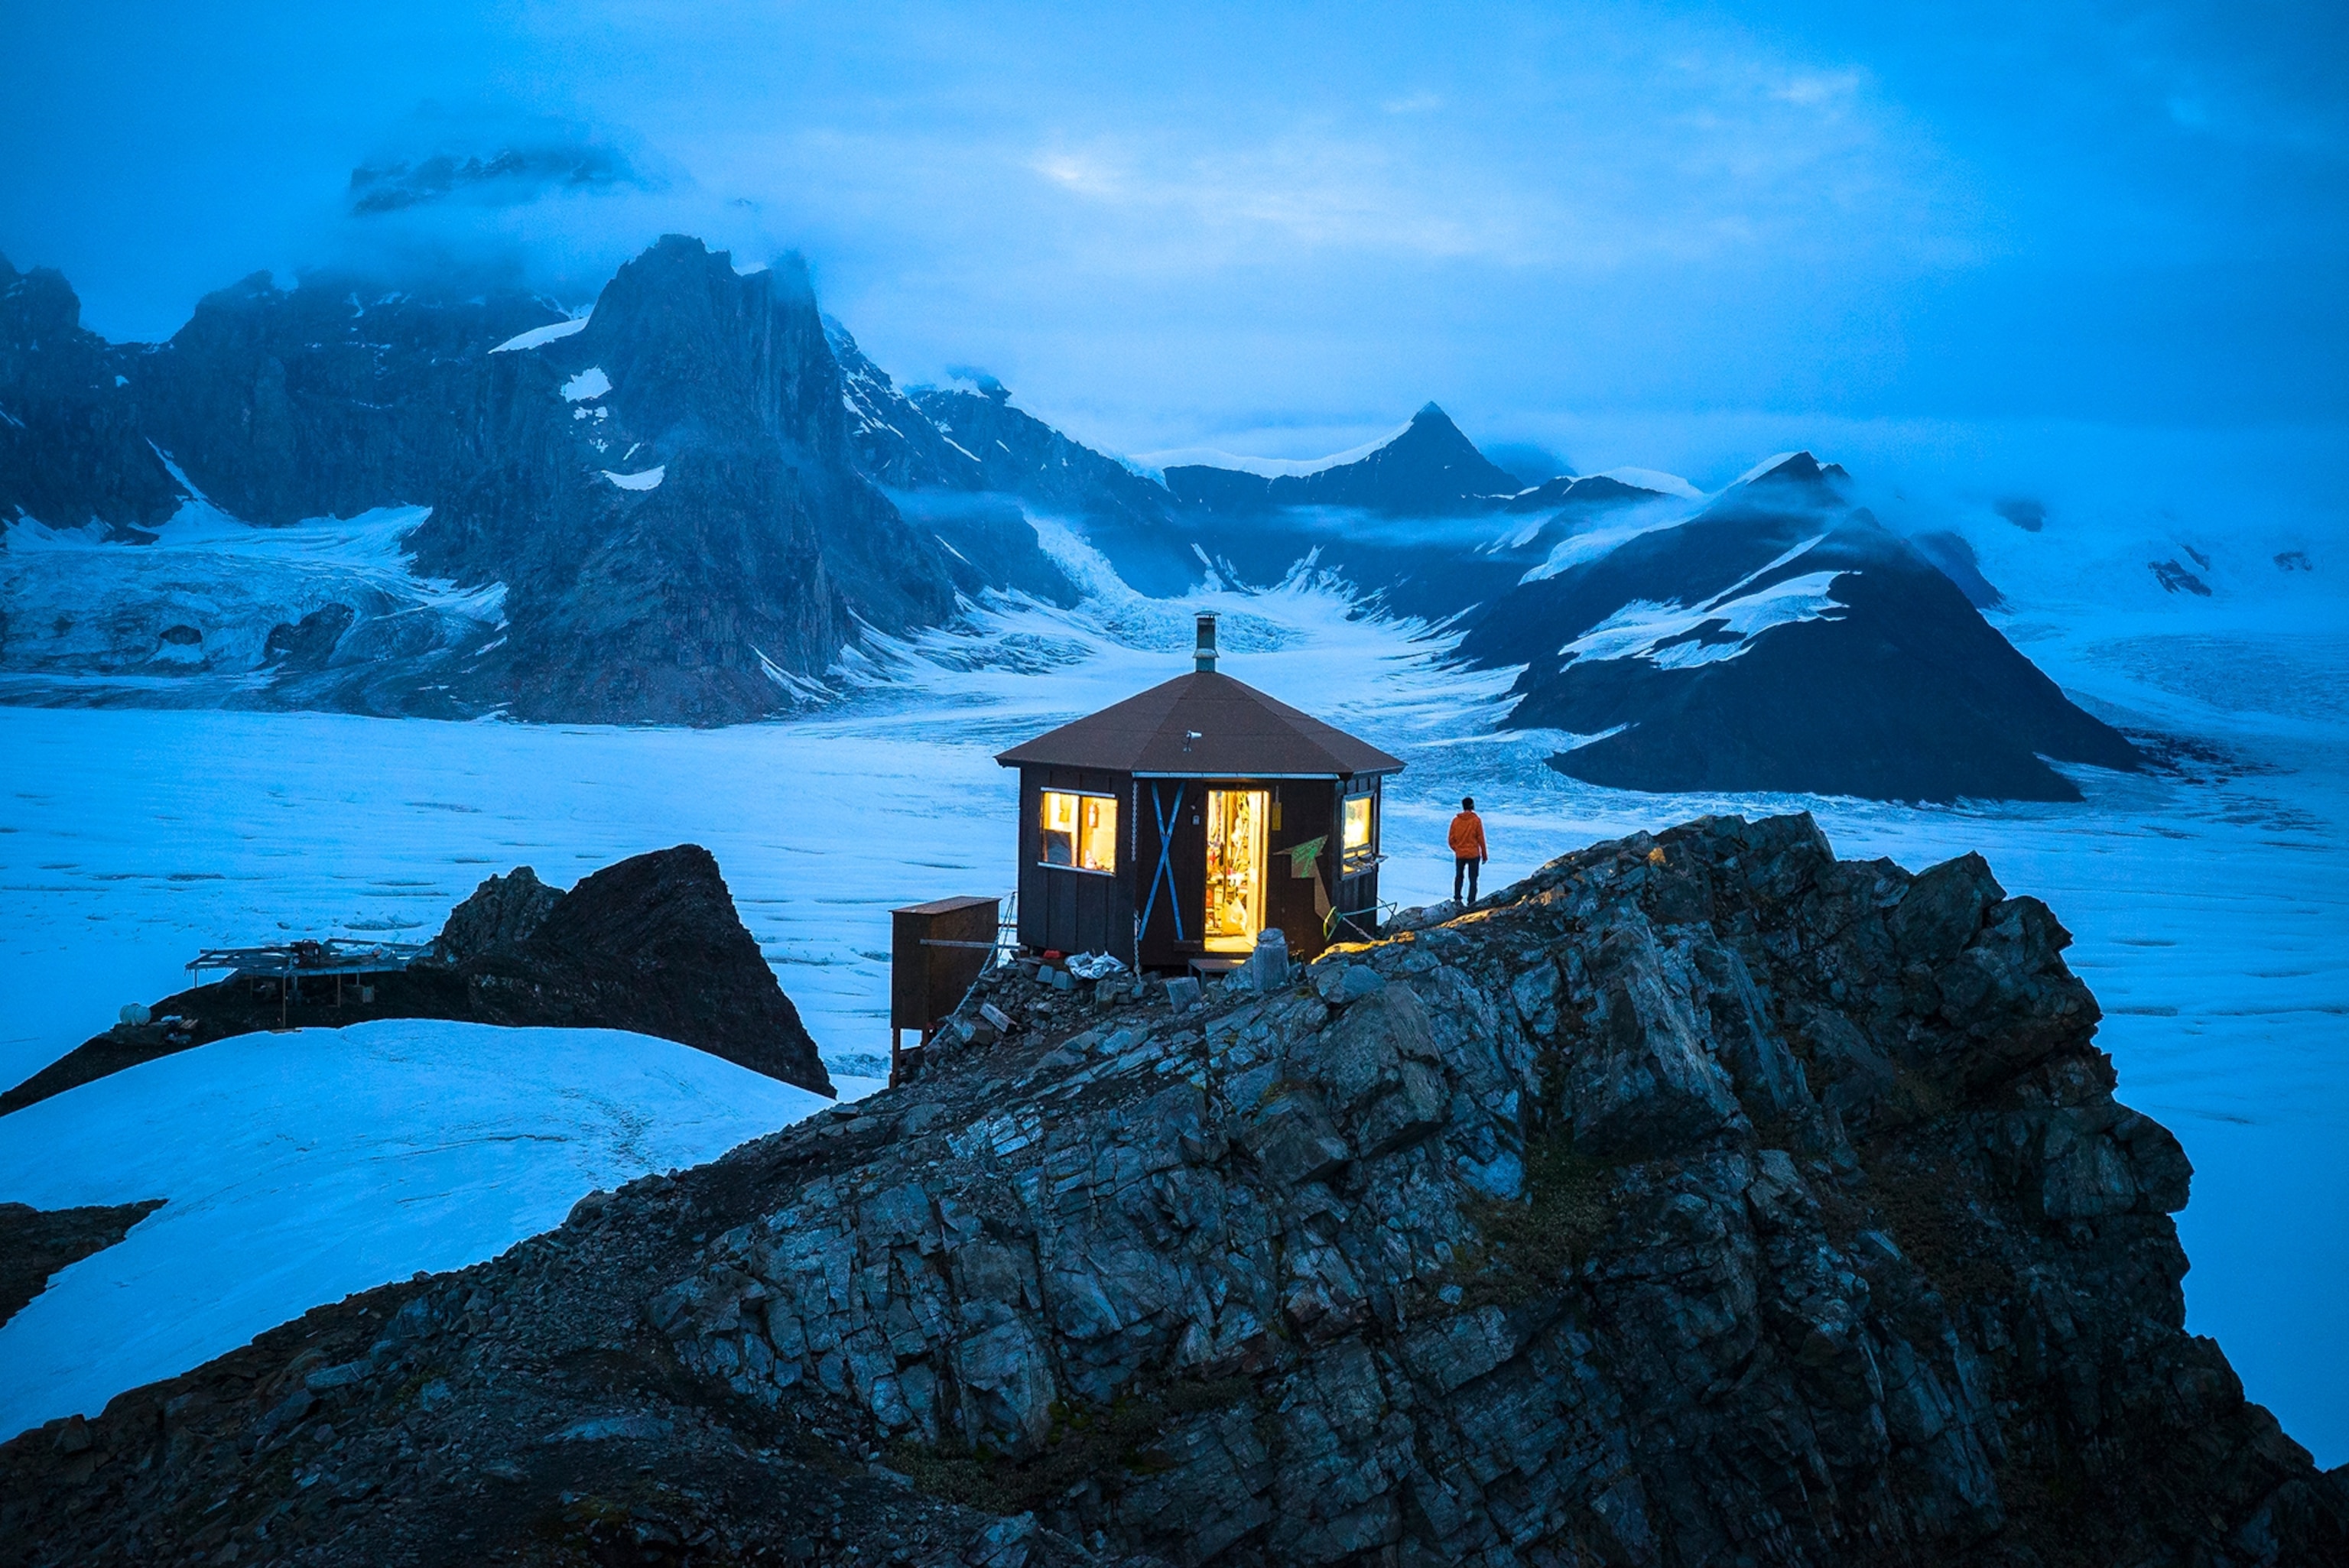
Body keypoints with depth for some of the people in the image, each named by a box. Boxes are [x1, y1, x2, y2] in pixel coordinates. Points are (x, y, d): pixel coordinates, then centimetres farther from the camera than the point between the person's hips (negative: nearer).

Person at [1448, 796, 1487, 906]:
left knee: (1459, 876, 19)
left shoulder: (1456, 820, -2)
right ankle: (1471, 903, 0)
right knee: (1473, 879, 3)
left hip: (1459, 854, 3)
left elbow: (1451, 839, 2)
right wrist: (1484, 855, 3)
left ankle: (1457, 898, 12)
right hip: (1473, 855, -3)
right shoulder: (1476, 820, -10)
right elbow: (1481, 839, -7)